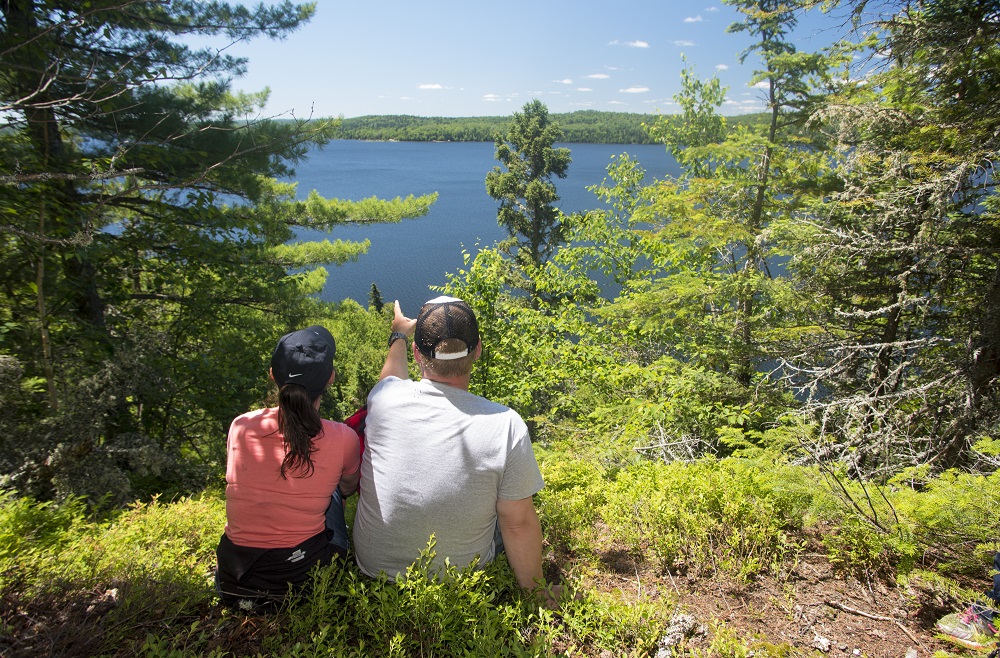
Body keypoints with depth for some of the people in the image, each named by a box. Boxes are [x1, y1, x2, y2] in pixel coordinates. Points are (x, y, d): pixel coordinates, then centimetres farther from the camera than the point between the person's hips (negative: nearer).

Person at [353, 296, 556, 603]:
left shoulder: (384, 398, -20)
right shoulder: (506, 426, -28)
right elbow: (519, 524, -19)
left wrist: (399, 335, 28)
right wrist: (535, 590, 0)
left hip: (373, 568, 3)